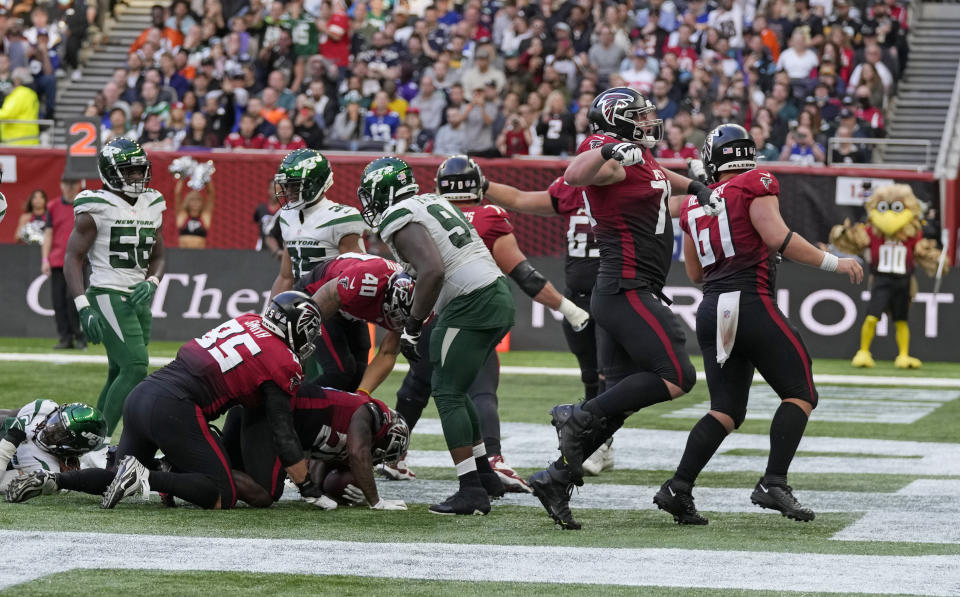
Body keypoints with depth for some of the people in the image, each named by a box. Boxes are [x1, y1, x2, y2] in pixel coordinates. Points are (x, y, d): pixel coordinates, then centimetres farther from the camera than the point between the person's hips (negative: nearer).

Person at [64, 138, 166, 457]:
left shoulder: (152, 207, 11)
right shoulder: (96, 209, -9)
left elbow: (158, 256, 19)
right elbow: (73, 258, -8)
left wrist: (150, 283, -4)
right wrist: (84, 308, -17)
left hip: (138, 299, 8)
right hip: (108, 296, -8)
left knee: (119, 375, 10)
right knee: (135, 367, -17)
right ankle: (99, 441, -13)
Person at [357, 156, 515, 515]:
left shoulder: (398, 220, -9)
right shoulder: (433, 202, 18)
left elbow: (434, 271, -22)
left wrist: (412, 326, -15)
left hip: (471, 305, -9)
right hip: (498, 295, 9)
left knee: (448, 394, -6)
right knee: (454, 391, 20)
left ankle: (471, 491, -12)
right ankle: (485, 475, 22)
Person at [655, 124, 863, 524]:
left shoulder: (694, 205, 16)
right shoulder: (756, 187, -1)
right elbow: (778, 238, -14)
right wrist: (834, 264, -9)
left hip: (711, 311, 6)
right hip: (751, 303, -6)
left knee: (726, 411, 10)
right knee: (799, 394, 2)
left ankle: (678, 488, -4)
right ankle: (773, 483, -12)